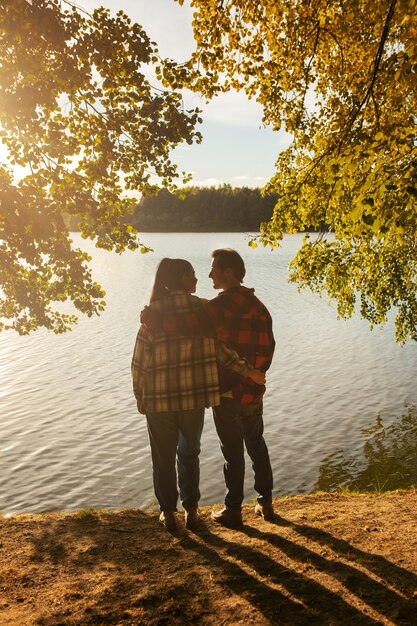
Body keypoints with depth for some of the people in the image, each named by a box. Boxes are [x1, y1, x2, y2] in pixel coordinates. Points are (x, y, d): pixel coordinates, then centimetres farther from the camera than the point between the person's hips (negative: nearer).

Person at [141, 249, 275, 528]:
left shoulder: (224, 303, -17)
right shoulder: (257, 305, 7)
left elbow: (189, 325, -32)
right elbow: (267, 347, 10)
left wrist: (151, 317, -20)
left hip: (228, 393, -7)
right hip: (254, 391, 7)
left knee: (233, 452, 6)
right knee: (257, 446, 20)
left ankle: (233, 510, 19)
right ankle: (266, 503, 29)